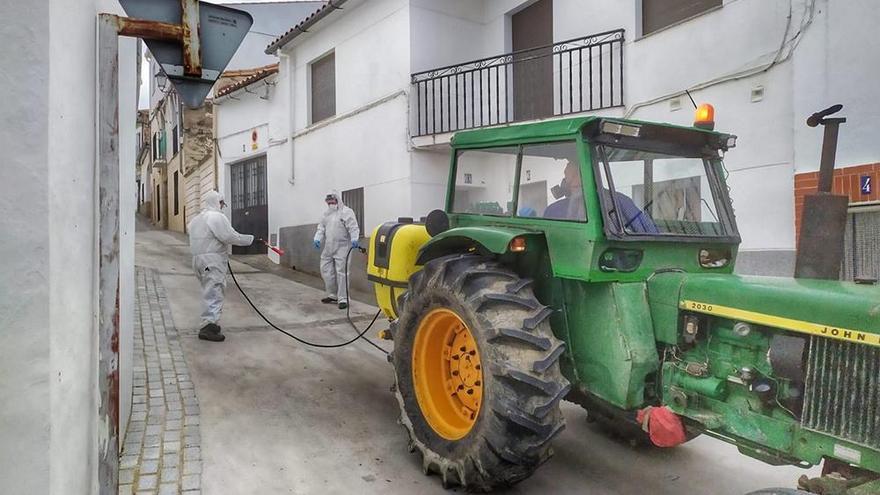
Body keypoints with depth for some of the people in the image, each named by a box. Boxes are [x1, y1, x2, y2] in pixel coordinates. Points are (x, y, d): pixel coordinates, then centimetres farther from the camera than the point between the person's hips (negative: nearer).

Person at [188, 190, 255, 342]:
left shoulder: (196, 219, 19)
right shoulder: (217, 217, -11)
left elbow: (189, 228, 37)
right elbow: (230, 236, -18)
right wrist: (250, 239, -7)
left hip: (197, 258, 10)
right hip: (213, 260, -10)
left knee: (208, 291, 17)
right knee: (214, 293, -12)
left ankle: (209, 323, 21)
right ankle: (208, 327, -18)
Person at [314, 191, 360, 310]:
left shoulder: (346, 212, -6)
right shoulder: (326, 213, 17)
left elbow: (353, 227, -14)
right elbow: (321, 228, 17)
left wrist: (354, 239, -30)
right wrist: (318, 239, 0)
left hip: (342, 248, -7)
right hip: (328, 248, 7)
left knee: (341, 273, -8)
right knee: (326, 271, 11)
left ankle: (343, 299, -1)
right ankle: (332, 295, 27)